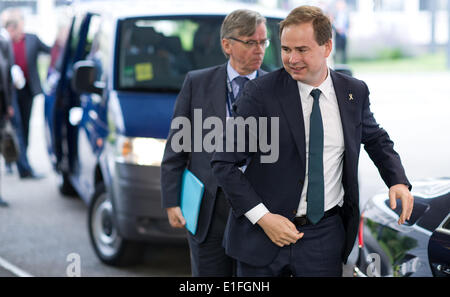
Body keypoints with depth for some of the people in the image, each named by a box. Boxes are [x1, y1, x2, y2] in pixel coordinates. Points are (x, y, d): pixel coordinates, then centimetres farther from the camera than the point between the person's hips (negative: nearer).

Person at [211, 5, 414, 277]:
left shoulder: (354, 92, 2)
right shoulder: (261, 92, -9)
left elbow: (375, 139, 20)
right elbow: (224, 163, -8)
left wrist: (398, 181, 2)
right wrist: (262, 217, -16)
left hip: (325, 235, 2)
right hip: (262, 234, -2)